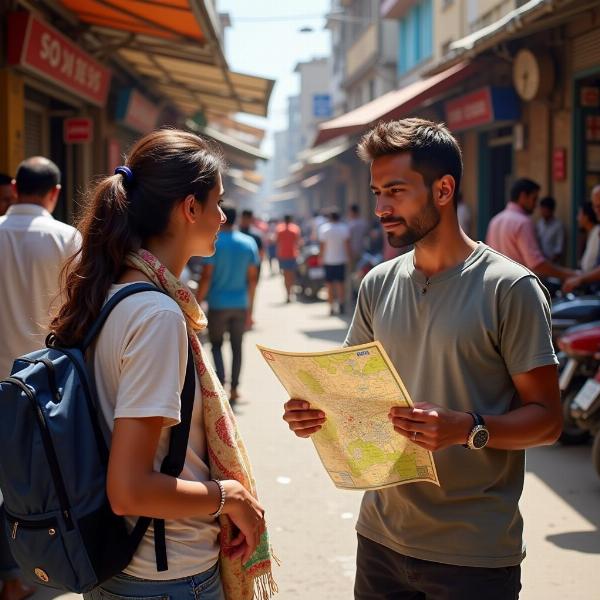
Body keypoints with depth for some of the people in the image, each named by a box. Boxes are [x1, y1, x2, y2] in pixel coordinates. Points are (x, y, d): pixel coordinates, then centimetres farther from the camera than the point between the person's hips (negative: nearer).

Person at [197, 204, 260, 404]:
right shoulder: (249, 243, 3)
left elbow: (206, 276, -13)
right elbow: (253, 278, 5)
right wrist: (250, 309, 12)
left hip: (218, 303, -3)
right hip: (241, 303, 3)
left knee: (216, 344, 9)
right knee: (237, 346, 11)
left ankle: (221, 382, -8)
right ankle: (234, 388, 15)